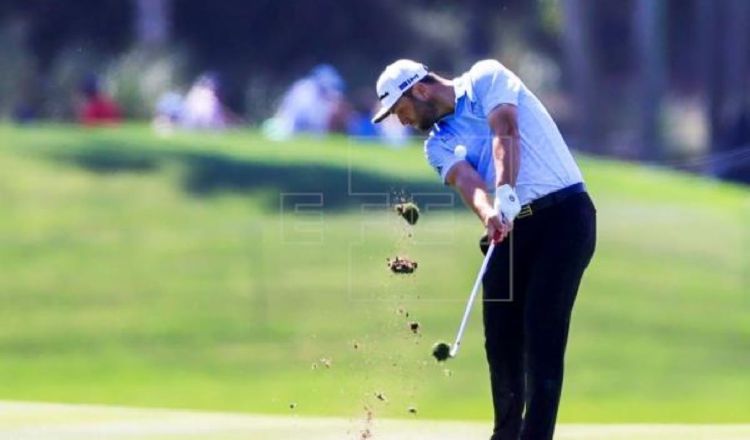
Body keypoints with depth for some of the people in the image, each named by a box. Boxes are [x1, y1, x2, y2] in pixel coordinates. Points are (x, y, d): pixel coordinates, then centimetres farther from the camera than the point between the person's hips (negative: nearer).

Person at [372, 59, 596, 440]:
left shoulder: (485, 79, -1)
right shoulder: (439, 145, 13)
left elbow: (505, 132, -18)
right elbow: (465, 179, -8)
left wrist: (505, 193, -34)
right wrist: (488, 213, -31)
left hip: (564, 213, -7)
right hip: (514, 225, 7)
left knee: (543, 332, -13)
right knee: (501, 336, 5)